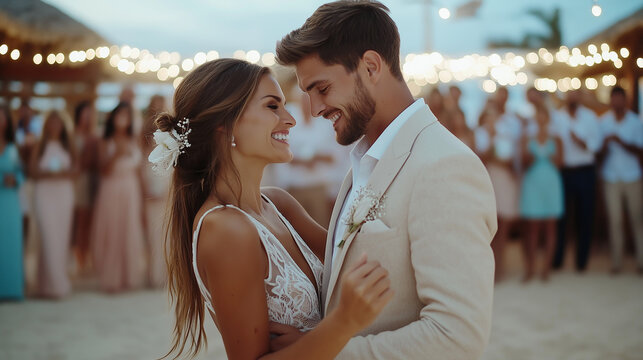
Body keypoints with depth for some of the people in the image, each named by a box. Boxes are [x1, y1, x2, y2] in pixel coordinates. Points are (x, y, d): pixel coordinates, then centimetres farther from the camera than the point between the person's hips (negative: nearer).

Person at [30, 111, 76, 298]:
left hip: (65, 193, 3)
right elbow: (33, 171, -1)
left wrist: (60, 173, -12)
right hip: (44, 193, -3)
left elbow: (74, 170, 6)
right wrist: (48, 174, -17)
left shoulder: (67, 146, 12)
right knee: (49, 236, -10)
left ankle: (60, 280, 10)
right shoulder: (39, 146, 4)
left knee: (63, 236, 2)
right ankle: (53, 284, -11)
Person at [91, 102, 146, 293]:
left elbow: (137, 172, 10)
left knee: (131, 235, 5)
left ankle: (129, 277, 14)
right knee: (111, 235, -1)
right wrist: (116, 154, -24)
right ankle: (111, 279, 7)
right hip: (111, 192, -3)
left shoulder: (133, 143, 9)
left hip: (131, 192, 3)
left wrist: (141, 202, 9)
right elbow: (105, 171, -11)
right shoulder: (106, 143, -1)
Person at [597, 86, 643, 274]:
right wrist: (605, 143, -18)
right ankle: (617, 261, 6)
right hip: (611, 178, 1)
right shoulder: (603, 122, 5)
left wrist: (621, 142, -18)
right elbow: (600, 151, 5)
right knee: (615, 220, 1)